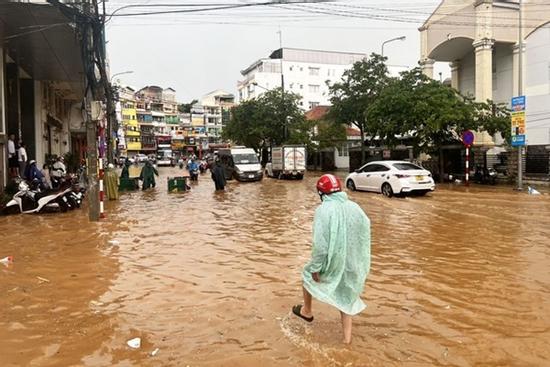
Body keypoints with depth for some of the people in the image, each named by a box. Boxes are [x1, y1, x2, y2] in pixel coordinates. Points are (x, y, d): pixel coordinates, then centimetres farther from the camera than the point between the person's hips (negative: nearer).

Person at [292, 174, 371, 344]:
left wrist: (315, 269, -11)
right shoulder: (355, 207, -3)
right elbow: (365, 236, 3)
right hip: (351, 264, 4)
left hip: (332, 263, -4)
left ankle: (307, 311, 45)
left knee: (307, 275, 27)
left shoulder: (323, 210, -19)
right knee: (346, 298, 23)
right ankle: (347, 337, 29)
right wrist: (361, 264, 14)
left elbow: (320, 244, -22)